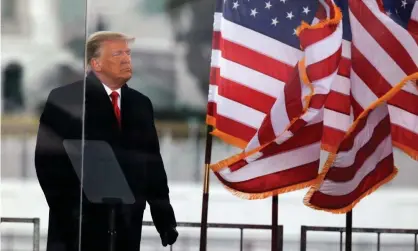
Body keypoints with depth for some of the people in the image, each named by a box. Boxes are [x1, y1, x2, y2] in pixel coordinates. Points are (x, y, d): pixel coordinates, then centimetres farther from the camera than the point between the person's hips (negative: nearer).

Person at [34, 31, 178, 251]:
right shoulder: (64, 99, -2)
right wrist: (65, 210, -14)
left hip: (127, 226, 4)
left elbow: (153, 163, 13)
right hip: (78, 224, -4)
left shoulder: (140, 103, 14)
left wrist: (165, 219, 8)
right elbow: (48, 159, -7)